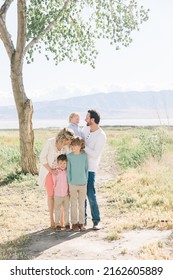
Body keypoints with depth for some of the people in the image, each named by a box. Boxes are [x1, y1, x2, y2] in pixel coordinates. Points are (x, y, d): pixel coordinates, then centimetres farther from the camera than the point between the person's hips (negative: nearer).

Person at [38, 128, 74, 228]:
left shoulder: (67, 145, -14)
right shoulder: (50, 142, -24)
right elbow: (42, 158, -17)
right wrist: (51, 171, -19)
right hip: (49, 170, -3)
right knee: (51, 195, 2)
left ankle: (61, 219, 10)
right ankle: (52, 219, 14)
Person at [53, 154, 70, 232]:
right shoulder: (55, 173, -10)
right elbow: (54, 183, -2)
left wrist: (69, 191, 3)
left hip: (66, 195, 2)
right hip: (57, 195, -2)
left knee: (66, 210, 11)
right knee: (57, 210, 8)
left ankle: (67, 223, 22)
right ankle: (57, 224, 18)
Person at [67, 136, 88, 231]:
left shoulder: (84, 156, -3)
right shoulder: (69, 156, -5)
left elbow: (86, 169, 5)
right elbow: (68, 170, 0)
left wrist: (86, 181, 2)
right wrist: (69, 182, -3)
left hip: (83, 184, 1)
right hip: (73, 184, -1)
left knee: (82, 204, 8)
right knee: (74, 204, 5)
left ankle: (81, 223, 19)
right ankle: (74, 223, 15)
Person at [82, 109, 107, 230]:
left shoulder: (101, 136, -15)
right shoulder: (86, 129, 6)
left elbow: (95, 154, -20)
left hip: (90, 168, -6)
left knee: (90, 195, -8)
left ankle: (96, 221, 3)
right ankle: (83, 218, 21)